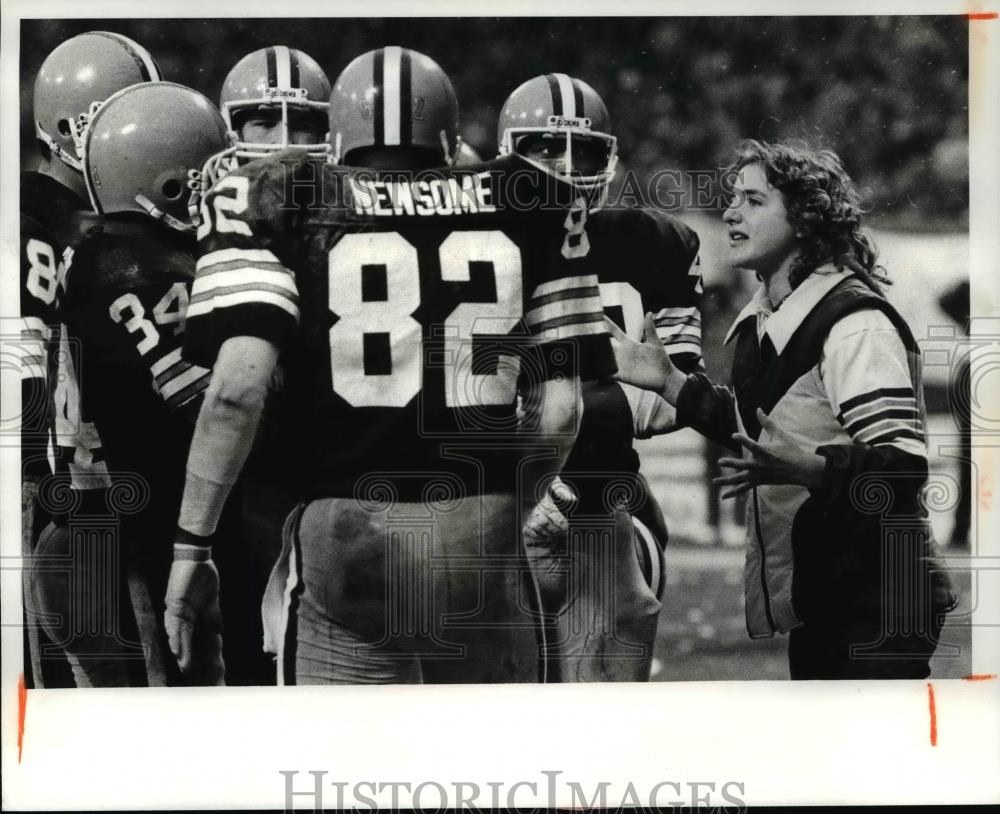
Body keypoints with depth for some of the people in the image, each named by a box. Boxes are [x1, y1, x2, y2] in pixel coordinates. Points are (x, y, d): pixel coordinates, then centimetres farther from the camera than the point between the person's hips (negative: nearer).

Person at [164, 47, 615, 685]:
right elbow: (560, 410, 5)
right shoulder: (524, 208, 8)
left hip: (345, 537, -2)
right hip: (481, 538, 2)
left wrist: (192, 545, -5)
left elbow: (238, 387, -11)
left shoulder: (283, 203, 2)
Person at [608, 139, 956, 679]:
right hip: (814, 597, 10)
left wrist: (806, 469, -39)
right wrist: (670, 384, 21)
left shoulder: (854, 321, -18)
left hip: (876, 602, -10)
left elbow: (905, 466, -25)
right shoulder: (765, 319, 11)